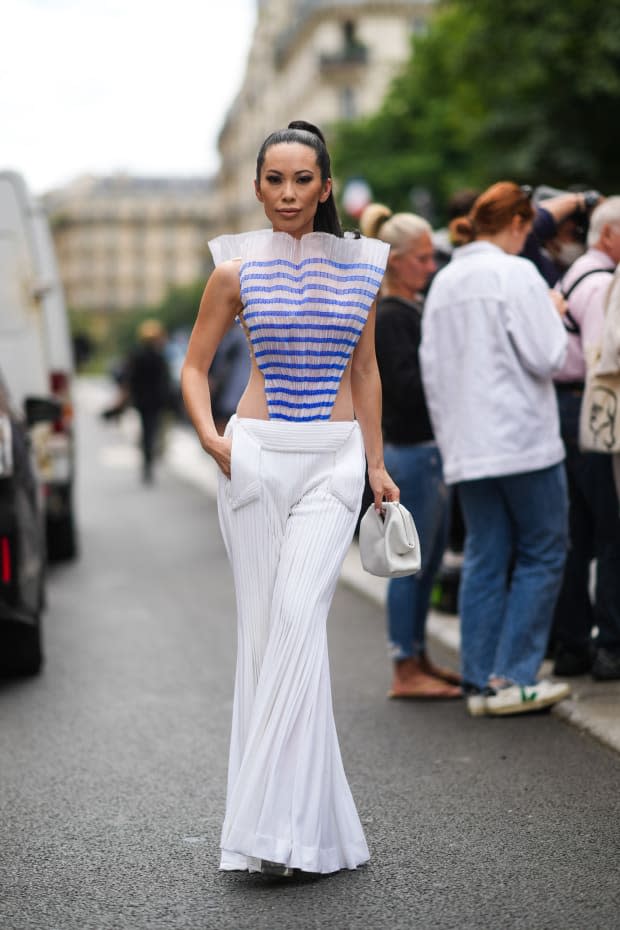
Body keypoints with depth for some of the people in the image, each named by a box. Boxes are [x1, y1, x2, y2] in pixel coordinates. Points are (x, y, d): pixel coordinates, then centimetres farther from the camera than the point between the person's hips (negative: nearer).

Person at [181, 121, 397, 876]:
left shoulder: (359, 265, 7)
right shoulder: (237, 269, 2)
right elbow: (194, 366, 9)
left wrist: (377, 465, 16)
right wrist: (210, 437, -7)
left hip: (334, 459, 0)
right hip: (256, 456, 0)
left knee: (299, 617, -14)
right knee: (263, 625, 0)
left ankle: (279, 821, -10)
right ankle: (292, 822, 9)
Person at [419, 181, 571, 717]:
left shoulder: (444, 283, 12)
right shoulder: (515, 274, -9)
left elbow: (431, 371, 14)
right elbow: (547, 357, -14)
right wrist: (554, 315, 5)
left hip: (467, 446, 7)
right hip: (523, 441, -7)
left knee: (485, 561, 10)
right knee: (541, 555, 3)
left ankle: (481, 682, 10)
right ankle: (513, 678, 0)